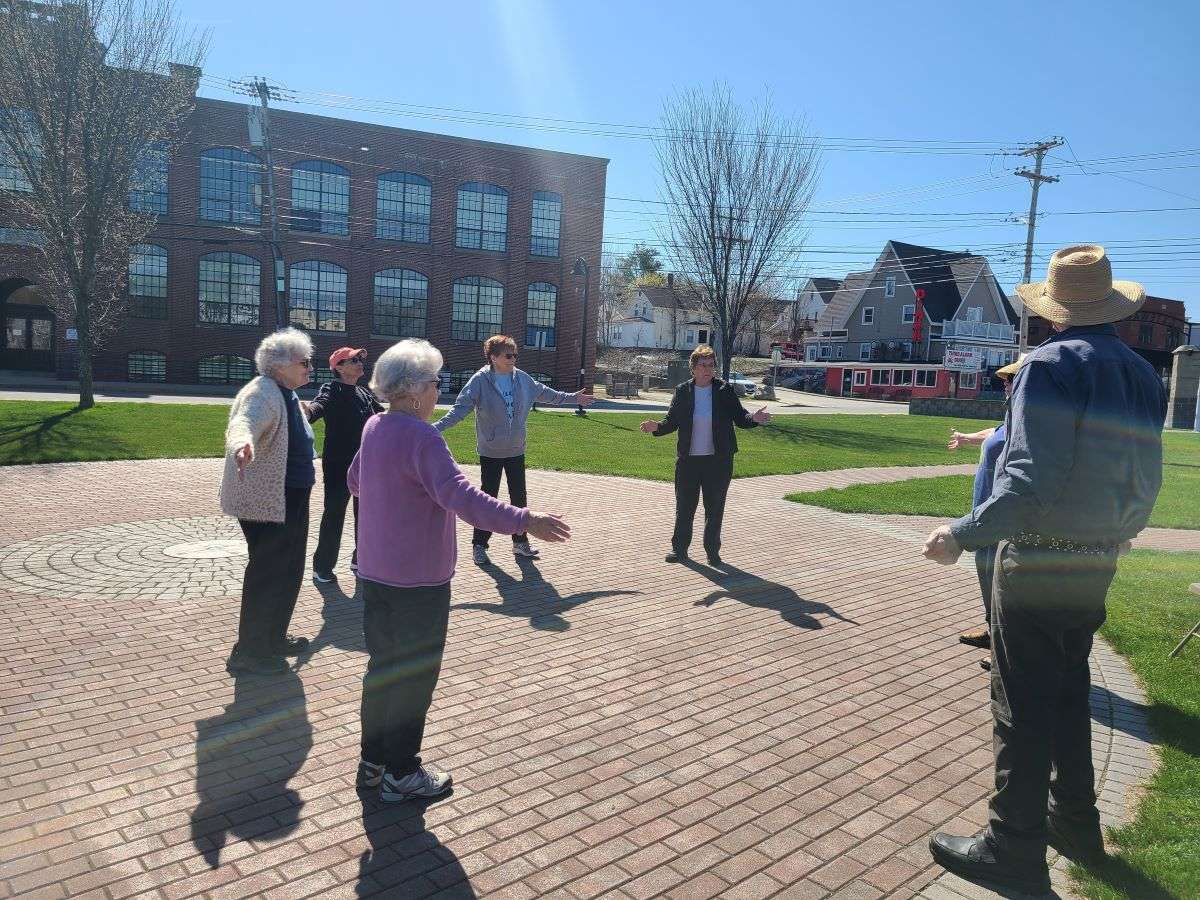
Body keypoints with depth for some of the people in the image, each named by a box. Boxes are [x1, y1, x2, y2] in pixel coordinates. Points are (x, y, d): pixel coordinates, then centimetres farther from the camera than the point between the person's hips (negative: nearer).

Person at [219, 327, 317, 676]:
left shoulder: (286, 393, 11)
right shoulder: (263, 393, -21)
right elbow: (244, 422, -43)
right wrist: (241, 445, -64)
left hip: (289, 499, 10)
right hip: (266, 501, -10)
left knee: (286, 571, 19)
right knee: (267, 574, -1)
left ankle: (273, 637, 35)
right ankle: (248, 653, 11)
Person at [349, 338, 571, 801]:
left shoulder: (374, 428, 5)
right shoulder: (421, 437, -22)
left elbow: (354, 481, 23)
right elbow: (459, 495, -36)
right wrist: (522, 521, -40)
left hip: (375, 571, 9)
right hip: (417, 579, -9)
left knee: (382, 665, 20)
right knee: (414, 675, 6)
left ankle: (373, 762, 33)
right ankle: (401, 774, 20)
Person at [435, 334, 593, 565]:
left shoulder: (522, 378, -2)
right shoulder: (479, 381, -15)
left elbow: (544, 392, 14)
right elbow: (461, 408, -20)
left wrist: (573, 398, 20)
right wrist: (437, 427, -33)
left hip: (516, 451, 4)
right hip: (490, 452, -4)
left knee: (519, 498, 11)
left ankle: (520, 542, 26)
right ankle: (479, 545, 17)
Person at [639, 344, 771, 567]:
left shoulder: (724, 391, -1)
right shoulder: (683, 391, 2)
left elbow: (739, 418, 0)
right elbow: (672, 421, 5)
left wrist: (754, 419, -20)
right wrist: (657, 427, -13)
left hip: (718, 460, -1)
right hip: (688, 459, 1)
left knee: (715, 508, 7)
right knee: (684, 507, 8)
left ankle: (712, 550, 21)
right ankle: (679, 548, 21)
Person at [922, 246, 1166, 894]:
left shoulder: (1053, 365, -16)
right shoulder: (1142, 377, 8)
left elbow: (1030, 482, -24)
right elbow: (1145, 484, 12)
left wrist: (962, 536, -18)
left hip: (1035, 567, -8)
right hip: (1097, 569, 8)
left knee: (1022, 709, 2)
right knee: (1069, 698, 21)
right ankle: (1074, 823, 35)